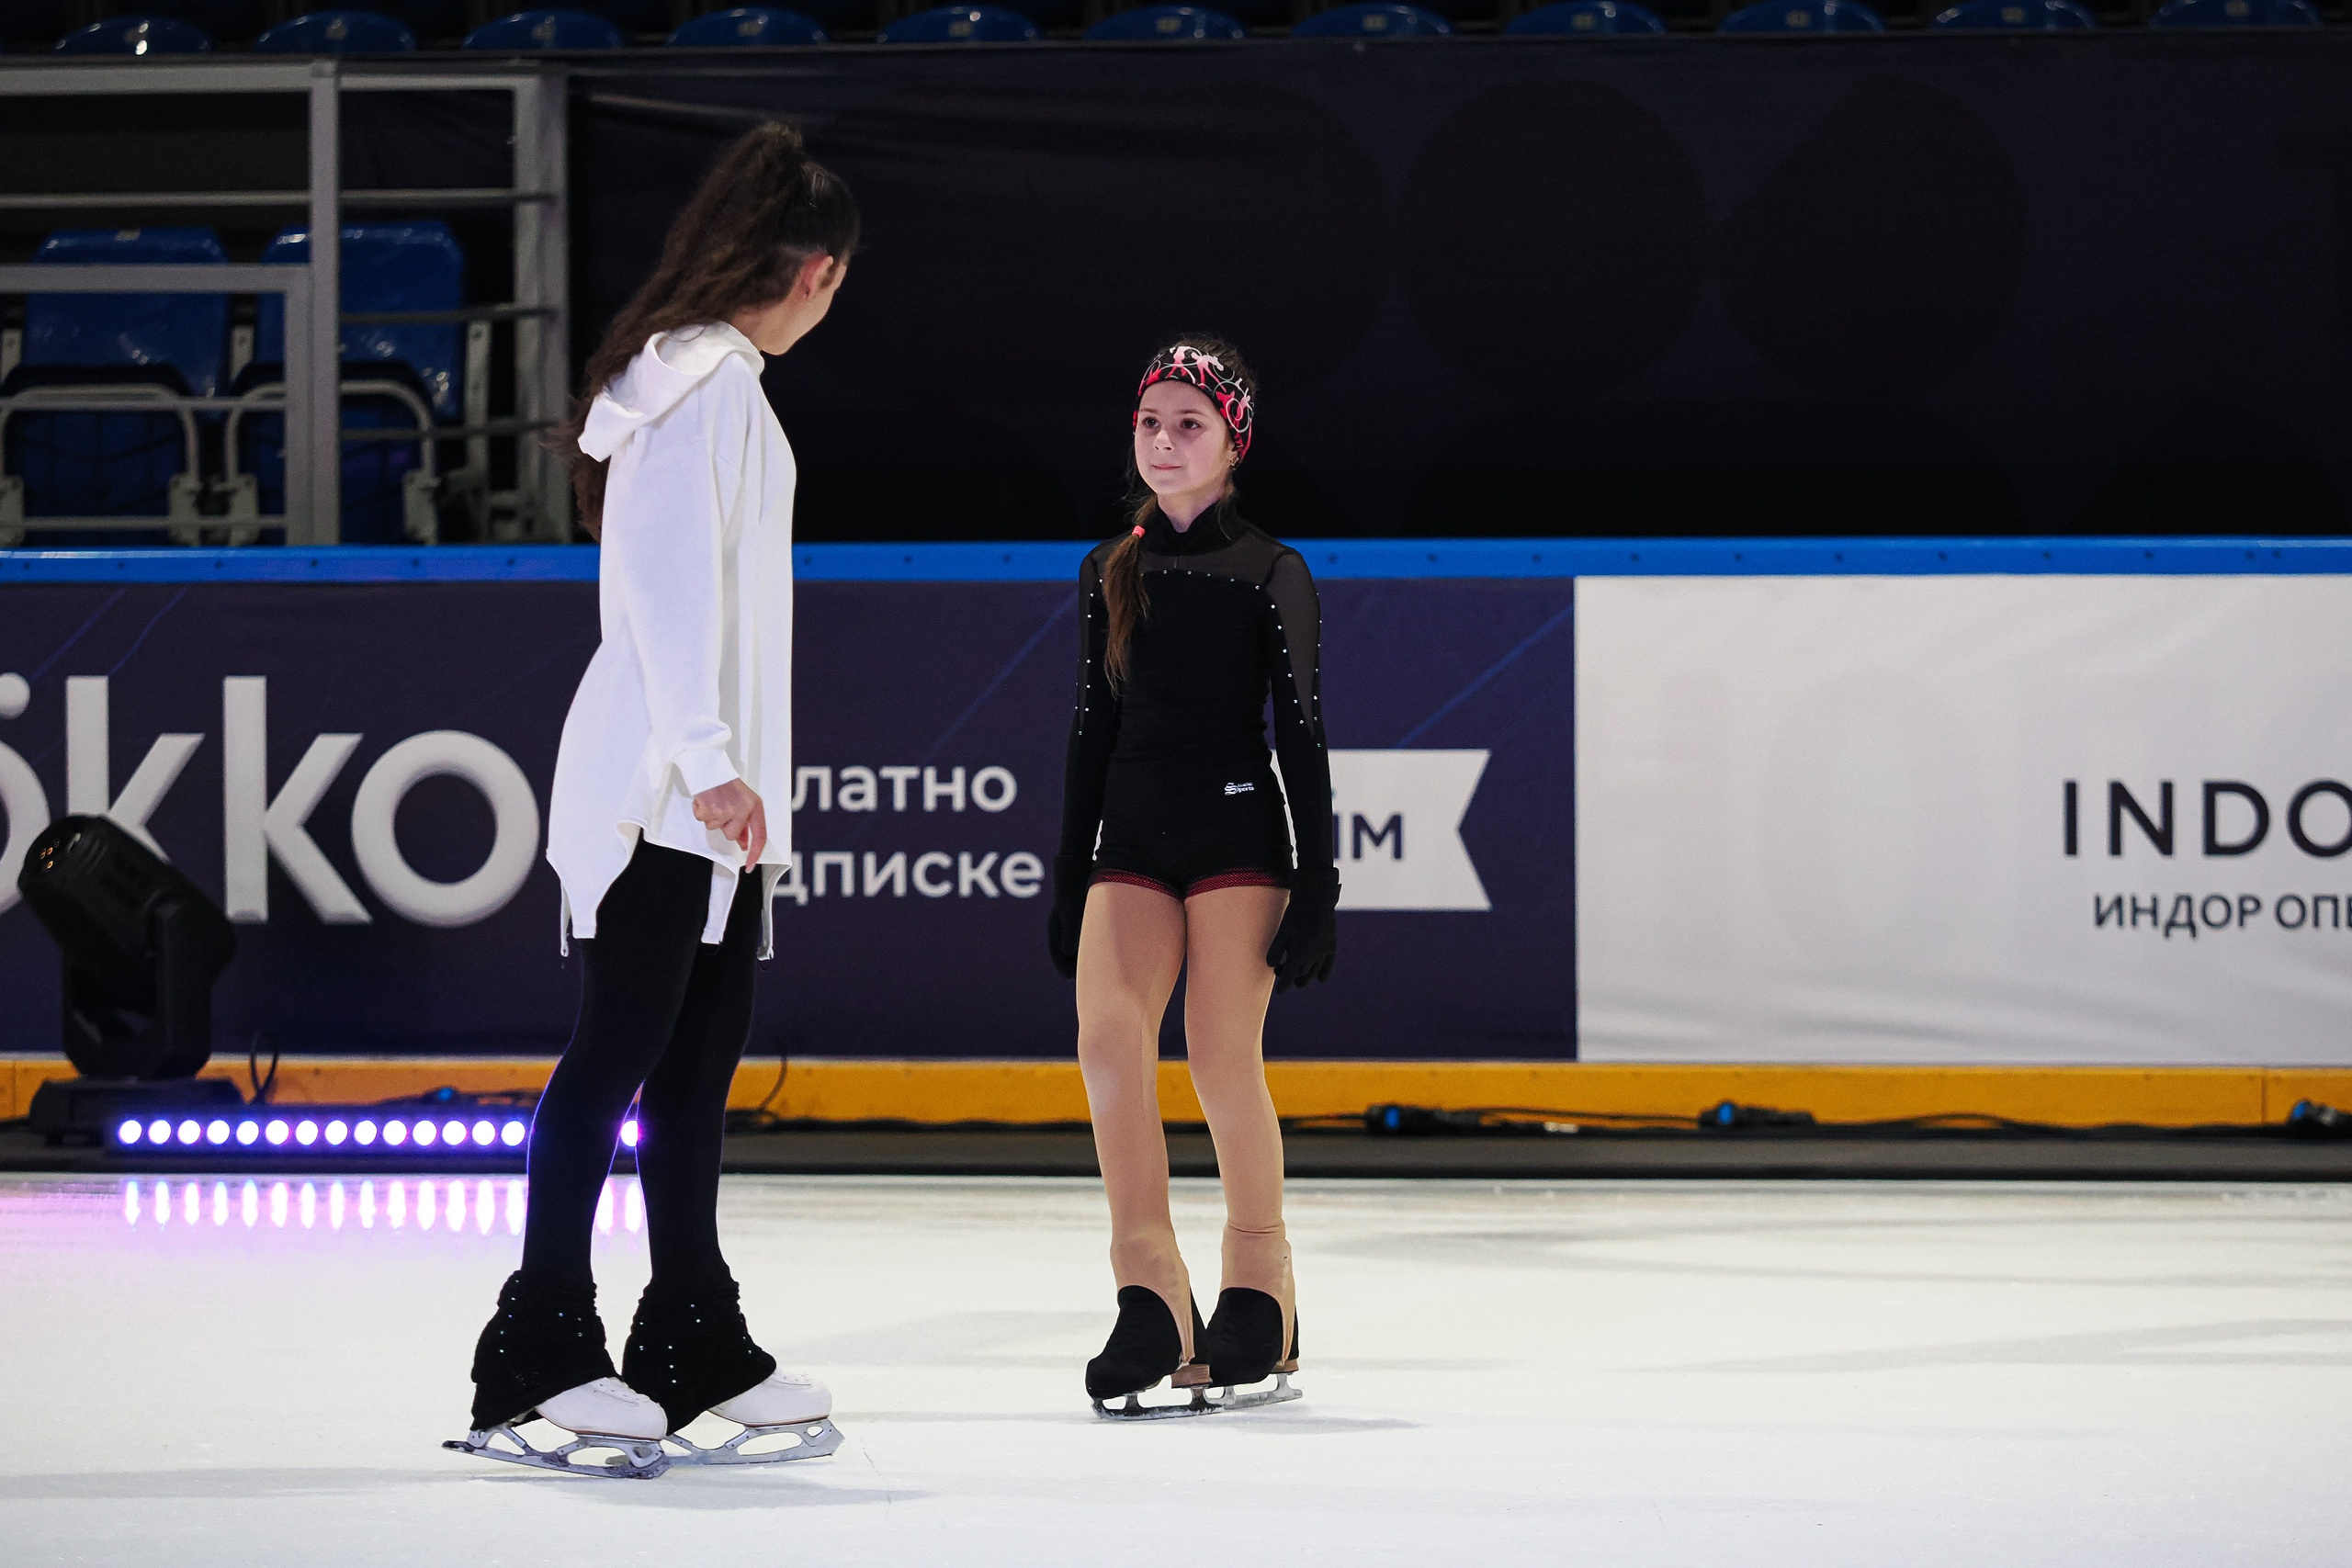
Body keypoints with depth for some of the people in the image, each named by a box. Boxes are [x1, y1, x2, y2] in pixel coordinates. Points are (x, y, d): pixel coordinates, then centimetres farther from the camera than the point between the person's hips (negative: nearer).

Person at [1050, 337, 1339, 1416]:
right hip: (1132, 837, 4)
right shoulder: (1111, 574, 13)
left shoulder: (1270, 575, 1)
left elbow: (1301, 732, -1)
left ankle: (1260, 1291, 6)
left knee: (1222, 1057, -11)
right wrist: (1069, 880, 14)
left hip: (1237, 832, -4)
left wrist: (1316, 888, -6)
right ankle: (1152, 1299, -16)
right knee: (1107, 1035, -15)